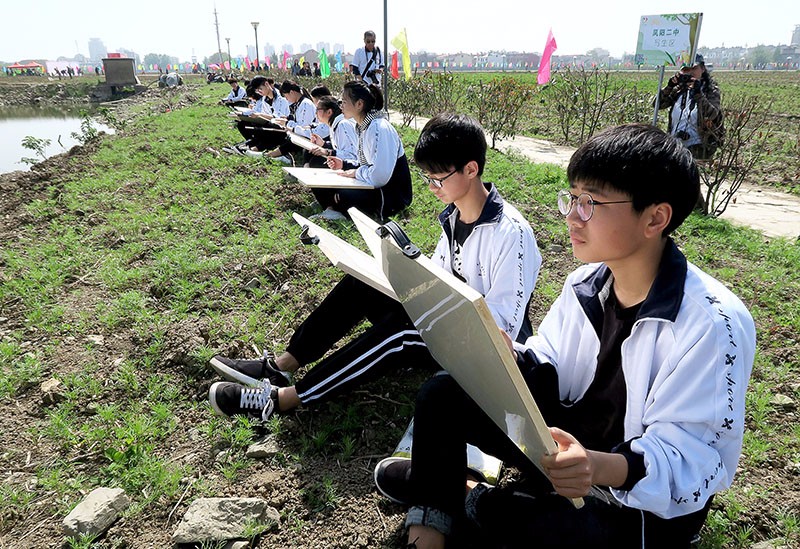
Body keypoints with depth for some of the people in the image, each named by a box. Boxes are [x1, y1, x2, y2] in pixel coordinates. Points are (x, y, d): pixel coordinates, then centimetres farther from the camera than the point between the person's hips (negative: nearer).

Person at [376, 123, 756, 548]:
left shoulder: (712, 323, -25)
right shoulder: (584, 284, -5)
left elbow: (693, 459, -26)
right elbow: (548, 374, 1)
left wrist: (605, 468, -45)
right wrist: (510, 358, -22)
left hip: (645, 502, -5)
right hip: (568, 443, 6)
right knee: (441, 395, -4)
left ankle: (480, 505, 2)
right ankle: (434, 512, 24)